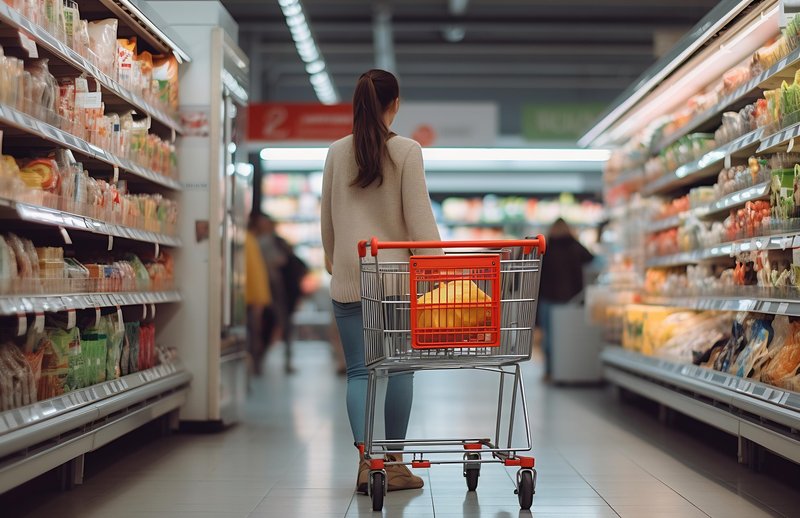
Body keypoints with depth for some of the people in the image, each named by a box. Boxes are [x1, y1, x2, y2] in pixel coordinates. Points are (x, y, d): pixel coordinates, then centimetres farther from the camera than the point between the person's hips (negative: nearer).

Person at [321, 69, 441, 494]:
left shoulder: (336, 153, 6)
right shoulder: (407, 151, -4)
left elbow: (327, 219, 12)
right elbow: (419, 217, -7)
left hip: (348, 277, 3)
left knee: (358, 371, 6)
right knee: (399, 368, 7)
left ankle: (367, 458, -6)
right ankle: (393, 463, 12)